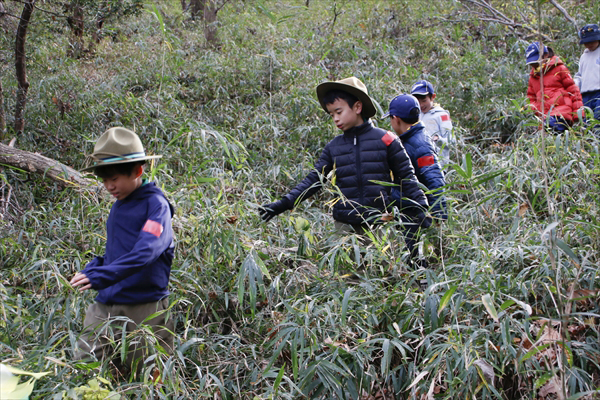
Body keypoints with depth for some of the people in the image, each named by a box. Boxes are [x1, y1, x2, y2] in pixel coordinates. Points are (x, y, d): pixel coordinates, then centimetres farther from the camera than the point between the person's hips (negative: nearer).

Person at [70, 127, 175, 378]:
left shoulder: (155, 204, -11)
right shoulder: (118, 206, 13)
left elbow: (146, 251, -26)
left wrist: (103, 275, -36)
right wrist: (90, 271, 2)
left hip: (145, 309, -7)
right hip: (106, 307, 7)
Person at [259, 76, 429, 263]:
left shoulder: (385, 140, 0)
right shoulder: (333, 148, 10)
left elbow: (407, 178, 5)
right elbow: (313, 180, 9)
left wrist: (421, 209, -5)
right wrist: (283, 204, 0)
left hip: (378, 226, -2)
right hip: (345, 227, 3)